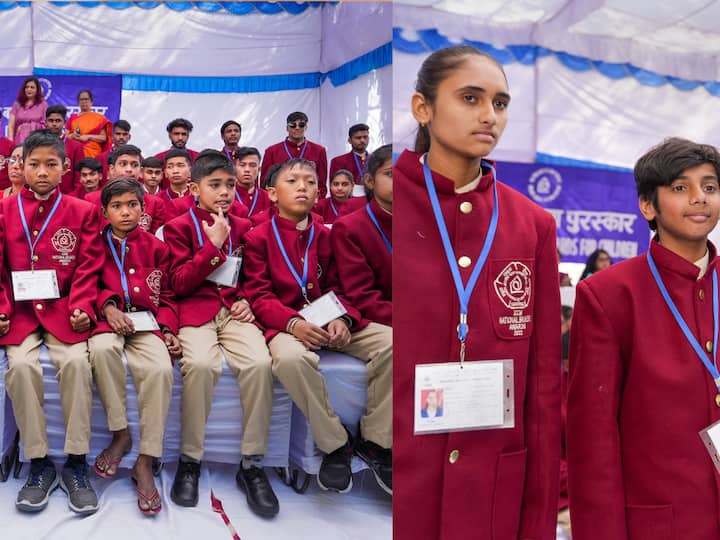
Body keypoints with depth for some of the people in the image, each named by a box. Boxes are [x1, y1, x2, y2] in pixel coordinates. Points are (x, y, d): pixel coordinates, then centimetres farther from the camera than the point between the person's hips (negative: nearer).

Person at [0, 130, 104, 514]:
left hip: (63, 308, -1)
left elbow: (88, 269, 3)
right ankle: (38, 464, -11)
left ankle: (75, 464, -14)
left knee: (76, 361, -27)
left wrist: (82, 308, -11)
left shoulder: (81, 212, 6)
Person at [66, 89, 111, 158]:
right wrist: (72, 136, -6)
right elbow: (66, 136, 15)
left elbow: (103, 138, 2)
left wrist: (88, 137, -10)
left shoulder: (99, 118, 8)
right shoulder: (73, 117, 15)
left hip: (93, 154, -2)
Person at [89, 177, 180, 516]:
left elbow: (166, 297, 16)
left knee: (161, 369, -30)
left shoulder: (156, 248, 14)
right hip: (108, 318, 0)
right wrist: (108, 307, -10)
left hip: (146, 320, 0)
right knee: (102, 348, -37)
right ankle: (120, 435, -19)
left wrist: (168, 330, 0)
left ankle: (145, 462, -21)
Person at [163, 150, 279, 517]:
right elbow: (180, 283, -3)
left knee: (260, 362, -28)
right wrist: (213, 245, -8)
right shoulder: (179, 226, 6)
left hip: (234, 311, 3)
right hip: (196, 311, -3)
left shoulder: (242, 227, 18)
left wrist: (246, 300, 3)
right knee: (200, 363, -35)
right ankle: (190, 460, -15)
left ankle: (252, 465, -16)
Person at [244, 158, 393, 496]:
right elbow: (259, 295, -3)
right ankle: (335, 445, -17)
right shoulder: (259, 237, 3)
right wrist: (293, 322, -23)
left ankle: (374, 440, -6)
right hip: (286, 324, -4)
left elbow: (335, 288, 13)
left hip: (330, 322, 4)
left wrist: (342, 319, -11)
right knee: (291, 358, -41)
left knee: (391, 342, -21)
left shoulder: (326, 237, 15)